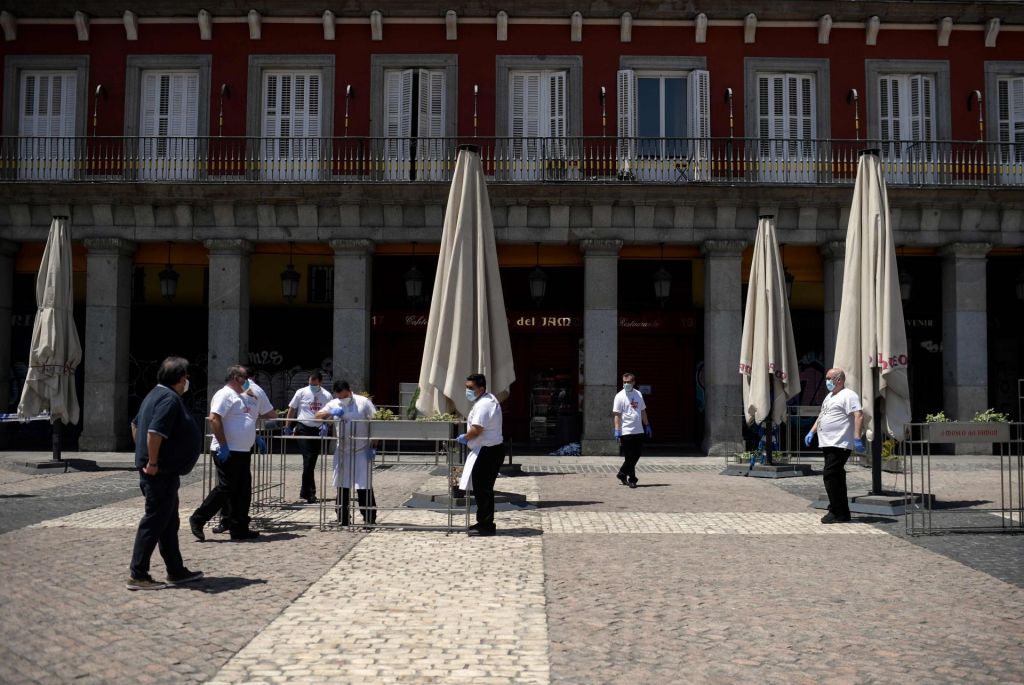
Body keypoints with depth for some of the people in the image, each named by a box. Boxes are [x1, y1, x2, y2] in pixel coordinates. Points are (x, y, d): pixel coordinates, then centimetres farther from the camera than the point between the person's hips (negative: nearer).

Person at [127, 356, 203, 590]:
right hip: (161, 473, -11)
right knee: (154, 522, -6)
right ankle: (137, 575, -1)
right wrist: (152, 463, -21)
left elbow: (135, 425, 26)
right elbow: (154, 432, -28)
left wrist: (143, 456, 24)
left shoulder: (156, 395, 16)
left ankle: (176, 571, 24)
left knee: (169, 523, 16)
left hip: (165, 473, 11)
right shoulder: (170, 399, -17)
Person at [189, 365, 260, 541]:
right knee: (225, 488, -8)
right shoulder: (225, 395, -10)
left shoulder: (242, 397, 20)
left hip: (243, 452, 10)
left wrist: (255, 439, 22)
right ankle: (198, 520, 2)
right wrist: (223, 446, -25)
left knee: (242, 490, 8)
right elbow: (214, 419, -21)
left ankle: (239, 528, 13)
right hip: (229, 452, -10)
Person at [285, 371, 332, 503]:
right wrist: (288, 427, 5)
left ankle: (304, 491, 19)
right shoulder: (301, 392, 1)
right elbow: (292, 409, 8)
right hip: (303, 429, -3)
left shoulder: (326, 396, 6)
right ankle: (310, 492, -8)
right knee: (308, 460, -11)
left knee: (312, 462, 8)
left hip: (318, 430, 3)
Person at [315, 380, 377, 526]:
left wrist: (372, 447, -10)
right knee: (342, 486, 7)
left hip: (361, 452, -4)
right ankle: (343, 519, 17)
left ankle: (370, 518, 4)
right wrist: (330, 413, -19)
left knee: (364, 486, -5)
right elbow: (317, 416, 1)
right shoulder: (333, 404, 5)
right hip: (342, 452, 4)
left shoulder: (363, 402, -5)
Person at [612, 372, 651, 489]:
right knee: (629, 457, -1)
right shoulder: (620, 396, -7)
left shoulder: (638, 394, 10)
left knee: (637, 454, 11)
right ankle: (632, 479, 9)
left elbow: (643, 411, 20)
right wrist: (616, 430, -18)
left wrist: (647, 425, 18)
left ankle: (622, 474, 27)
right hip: (626, 431, -6)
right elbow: (616, 414, -11)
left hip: (639, 431, 6)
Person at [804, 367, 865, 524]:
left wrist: (857, 438, -27)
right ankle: (842, 513, 18)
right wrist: (811, 432, 23)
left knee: (830, 476, -14)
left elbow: (859, 416, -19)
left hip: (839, 445, -10)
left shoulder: (848, 395, -9)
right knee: (836, 478, 12)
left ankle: (837, 513, -9)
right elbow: (822, 416, 31)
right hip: (828, 444, 10)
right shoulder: (830, 396, 22)